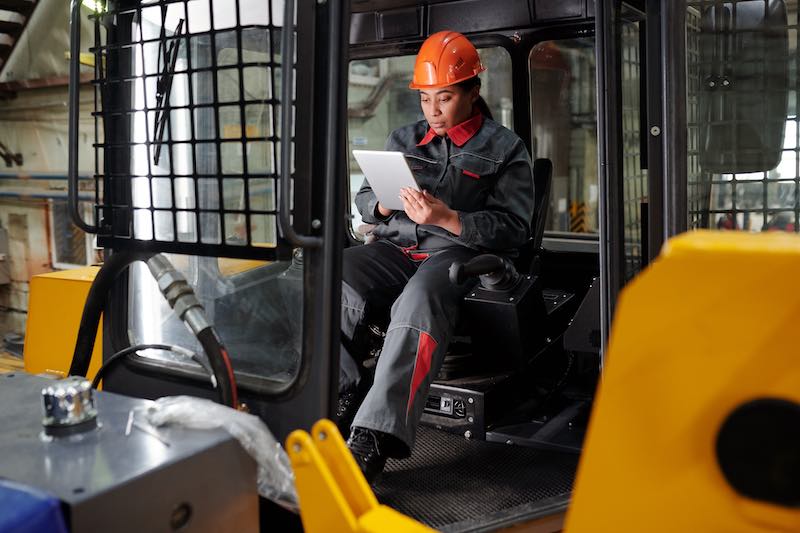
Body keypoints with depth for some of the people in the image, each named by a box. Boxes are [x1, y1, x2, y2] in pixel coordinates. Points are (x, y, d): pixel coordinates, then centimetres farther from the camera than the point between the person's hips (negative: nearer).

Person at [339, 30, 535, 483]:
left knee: (418, 301, -39)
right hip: (395, 247, 5)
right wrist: (384, 204, -1)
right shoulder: (404, 140, 24)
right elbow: (363, 199, 24)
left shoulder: (505, 149, 10)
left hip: (459, 252, -4)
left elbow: (514, 228, -1)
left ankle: (374, 437, -43)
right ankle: (340, 402, -27)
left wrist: (448, 218, -16)